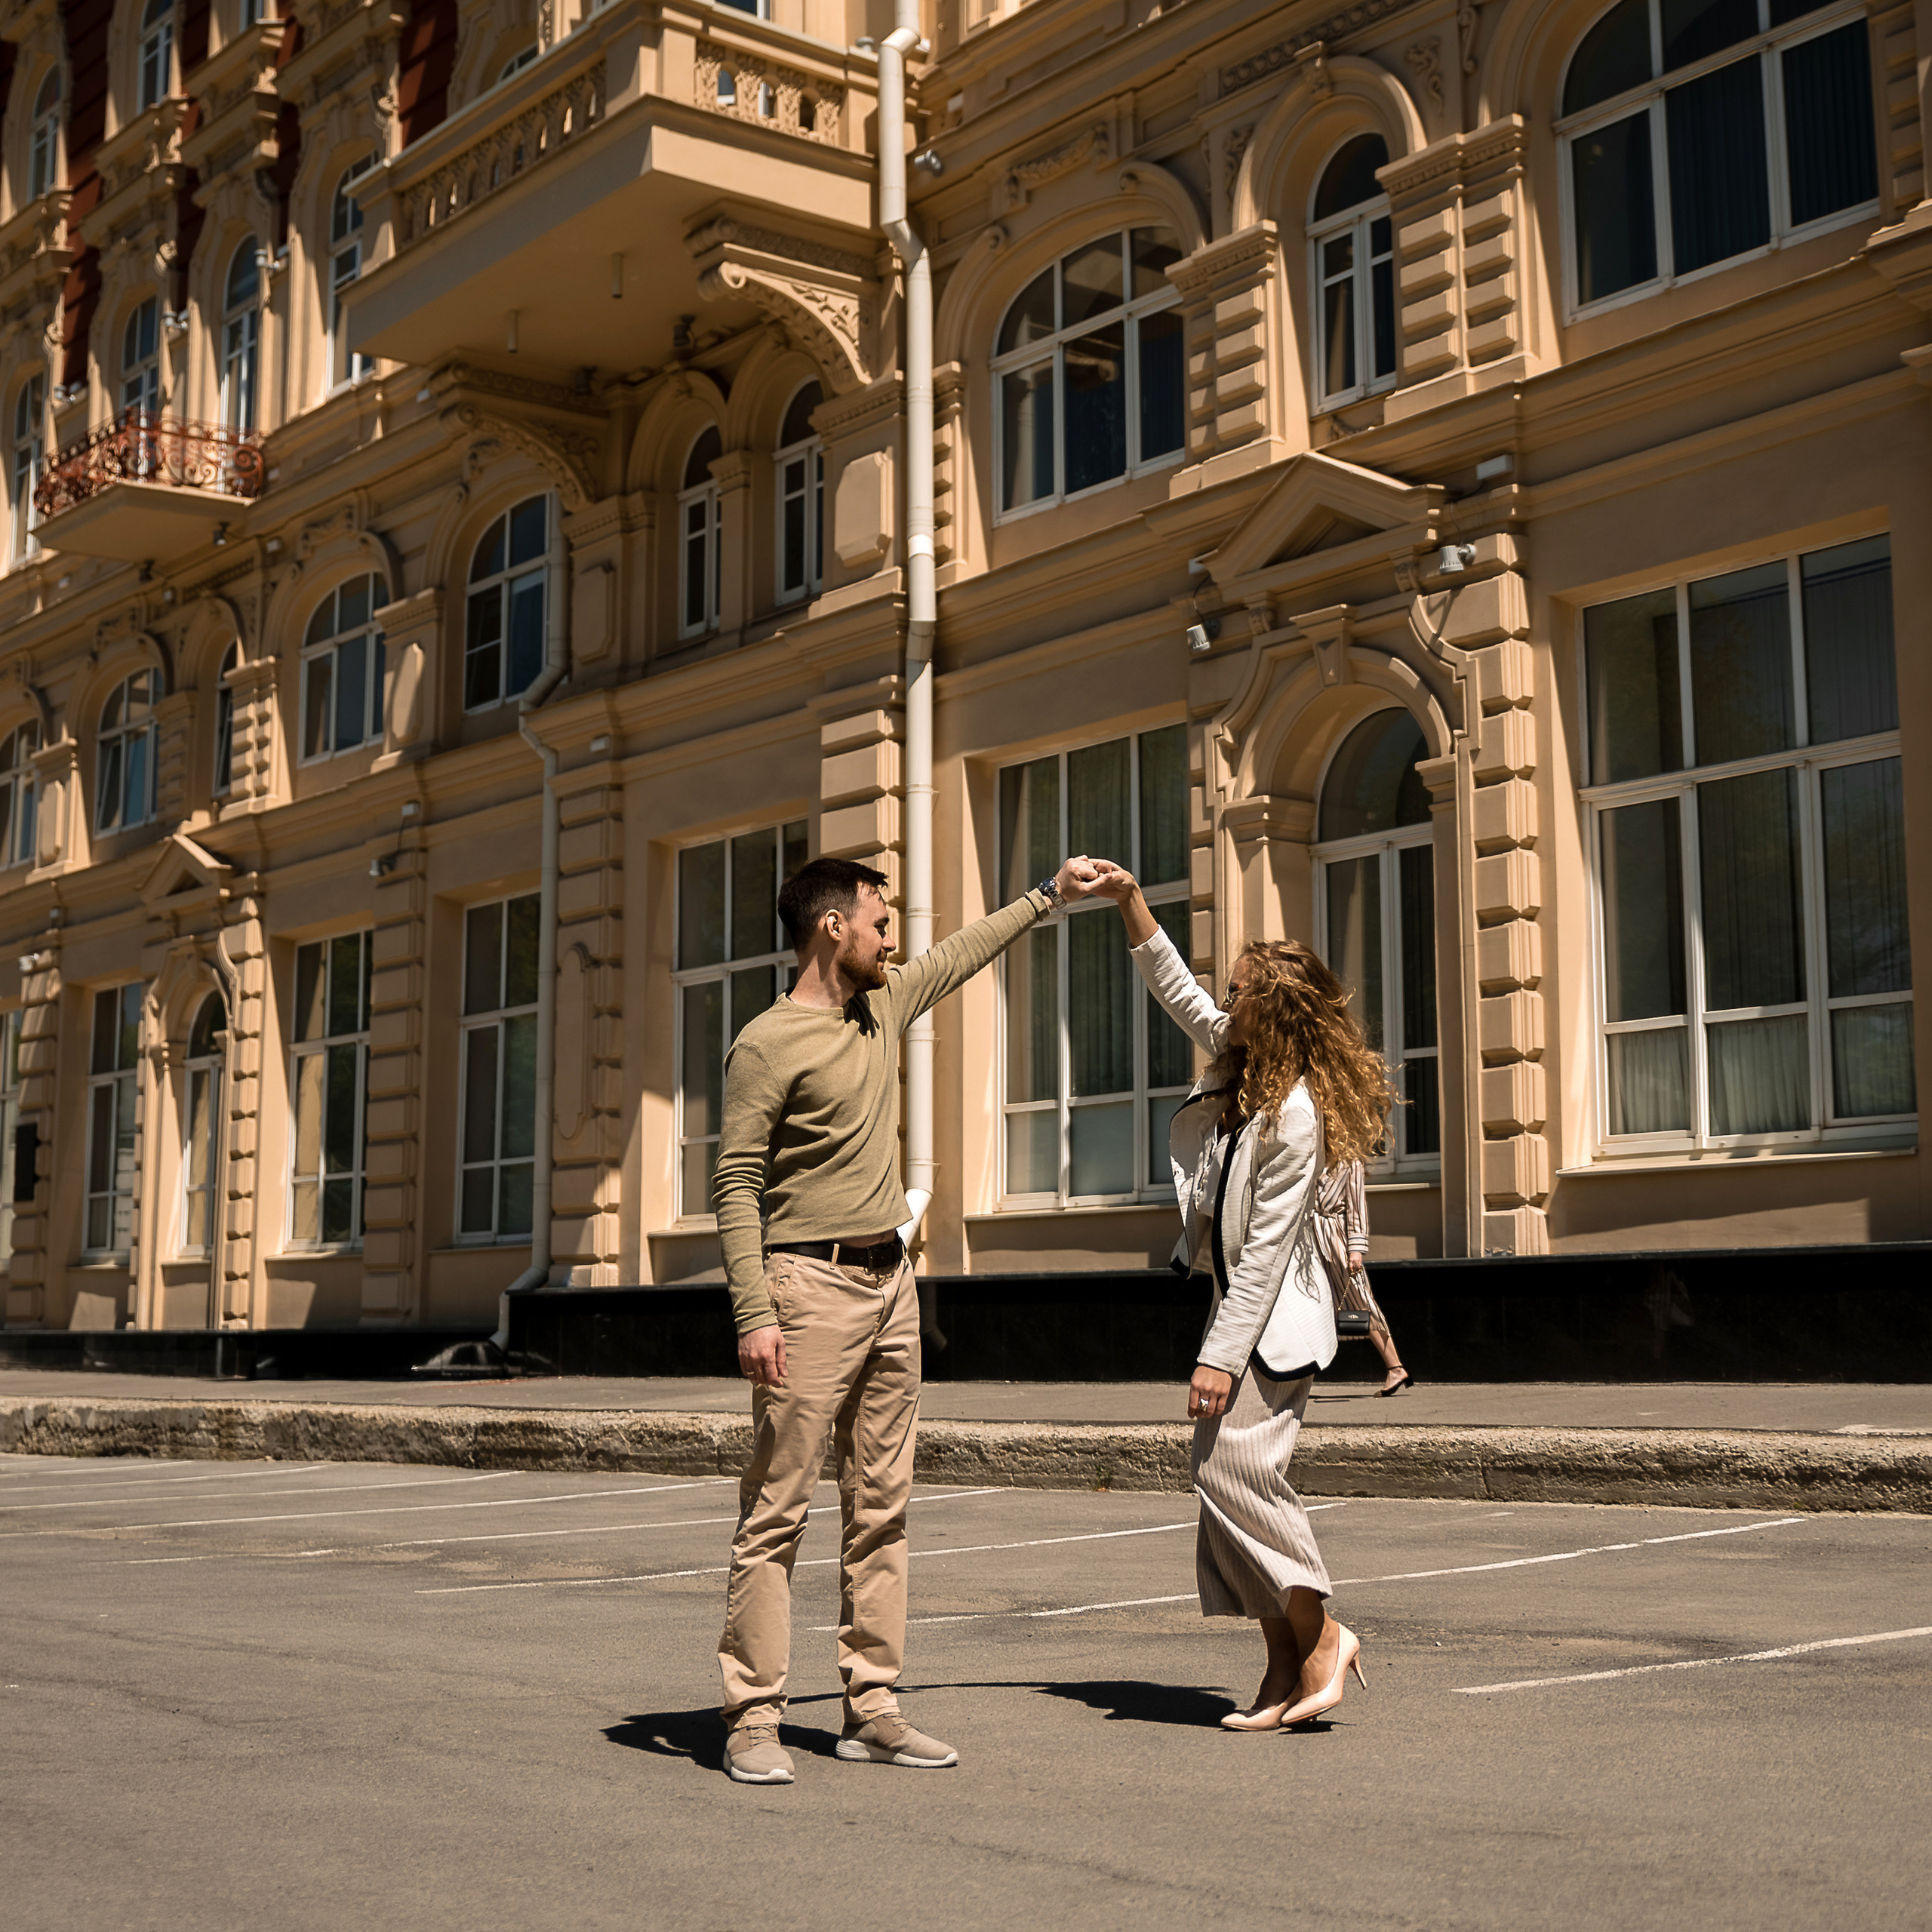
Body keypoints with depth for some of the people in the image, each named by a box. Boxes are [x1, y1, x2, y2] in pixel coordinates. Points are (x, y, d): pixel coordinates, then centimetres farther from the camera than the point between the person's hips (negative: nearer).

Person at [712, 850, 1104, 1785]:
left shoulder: (885, 1004, 13)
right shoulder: (767, 1045, -10)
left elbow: (962, 953, 32)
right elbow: (734, 1185, -12)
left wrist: (1047, 894, 40)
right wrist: (754, 1313, -20)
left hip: (891, 1284, 8)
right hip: (812, 1286, -8)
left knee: (881, 1509, 8)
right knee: (776, 1510, -7)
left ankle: (872, 1710, 14)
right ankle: (752, 1719, -3)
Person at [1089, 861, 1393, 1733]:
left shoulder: (1295, 1117, -20)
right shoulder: (1239, 1058, 4)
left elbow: (1266, 1248, -21)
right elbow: (1177, 990, 19)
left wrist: (1221, 1356, -21)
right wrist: (1130, 901, 13)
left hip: (1274, 1319, -9)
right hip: (1238, 1303, 9)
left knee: (1234, 1466, -17)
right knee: (1225, 1478, 5)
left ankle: (1320, 1636, -3)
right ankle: (1285, 1667, 10)